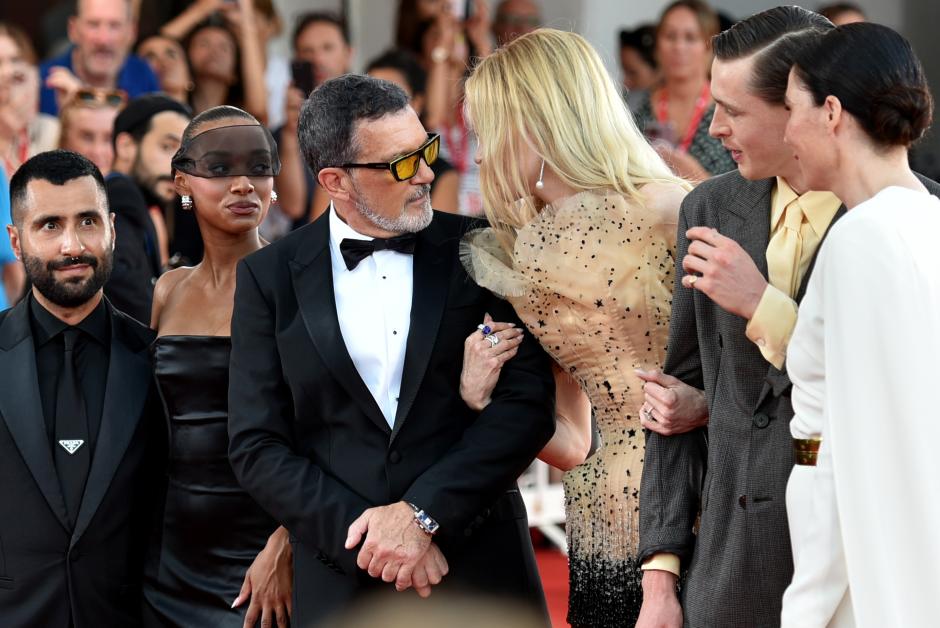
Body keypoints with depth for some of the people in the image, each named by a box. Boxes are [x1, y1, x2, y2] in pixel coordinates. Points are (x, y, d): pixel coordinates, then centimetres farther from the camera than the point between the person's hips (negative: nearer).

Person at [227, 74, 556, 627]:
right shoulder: (271, 277, 1)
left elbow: (529, 401, -6)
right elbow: (256, 446, -1)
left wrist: (422, 512, -14)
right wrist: (361, 532, -13)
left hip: (482, 570, 0)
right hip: (342, 577, 0)